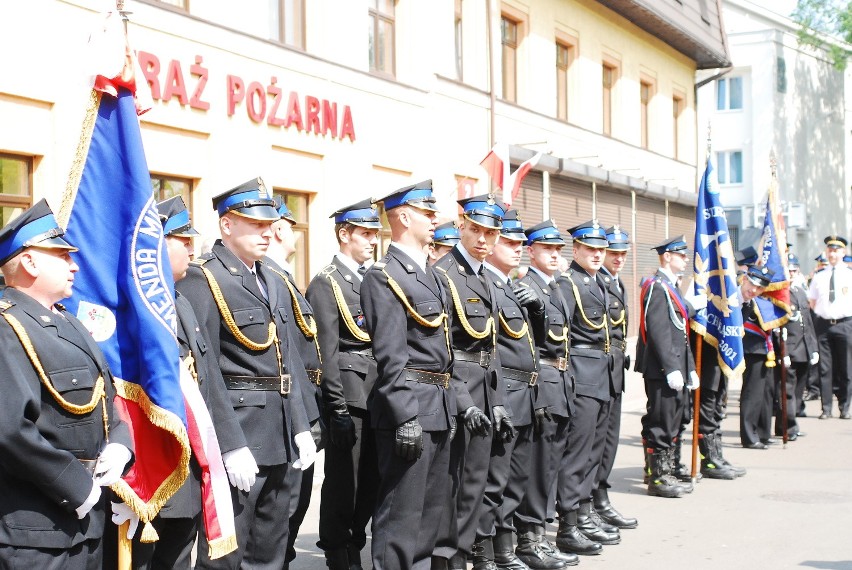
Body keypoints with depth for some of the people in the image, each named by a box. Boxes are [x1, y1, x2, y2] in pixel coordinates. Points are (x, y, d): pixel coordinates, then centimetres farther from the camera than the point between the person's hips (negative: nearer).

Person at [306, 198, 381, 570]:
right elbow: (327, 352, -12)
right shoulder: (326, 283, -7)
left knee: (372, 480, 11)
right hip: (349, 395, -7)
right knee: (342, 481, 1)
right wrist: (338, 408, -16)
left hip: (378, 395, 7)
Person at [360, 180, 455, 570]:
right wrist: (406, 417, -22)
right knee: (402, 513, -5)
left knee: (433, 509, 16)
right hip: (409, 407, -9)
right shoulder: (384, 276, -12)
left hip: (439, 407, 10)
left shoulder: (429, 274, 17)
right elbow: (390, 356, -18)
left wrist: (450, 405, 18)